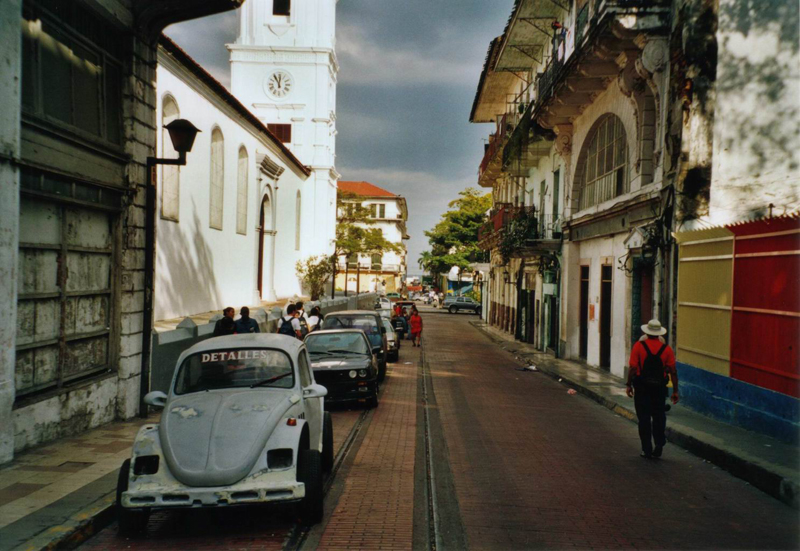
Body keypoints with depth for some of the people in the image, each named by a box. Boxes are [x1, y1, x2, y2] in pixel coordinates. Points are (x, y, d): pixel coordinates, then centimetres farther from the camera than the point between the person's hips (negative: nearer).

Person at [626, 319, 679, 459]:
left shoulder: (639, 346, -8)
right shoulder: (666, 348, -2)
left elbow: (633, 368, -11)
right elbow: (673, 371, -2)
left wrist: (628, 385, -2)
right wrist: (675, 391, 3)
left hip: (642, 386, -2)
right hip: (659, 387, 2)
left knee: (644, 418, 6)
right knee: (659, 417, 16)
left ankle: (647, 449, 9)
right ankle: (659, 447, 14)